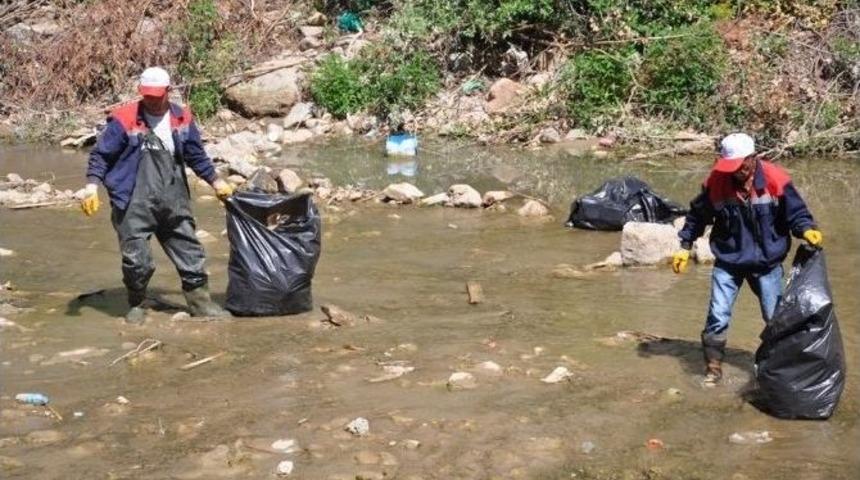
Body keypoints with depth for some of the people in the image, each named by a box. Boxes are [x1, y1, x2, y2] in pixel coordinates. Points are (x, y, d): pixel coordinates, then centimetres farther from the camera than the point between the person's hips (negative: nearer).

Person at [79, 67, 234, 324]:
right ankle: (136, 305, 18)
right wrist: (92, 186, -15)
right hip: (134, 204, -4)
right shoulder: (124, 119, -6)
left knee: (190, 252, 8)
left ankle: (200, 302, 20)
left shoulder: (182, 119, 7)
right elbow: (101, 155, -3)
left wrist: (216, 182, 20)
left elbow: (197, 156, 18)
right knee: (136, 259, -4)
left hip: (173, 201, 4)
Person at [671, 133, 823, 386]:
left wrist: (807, 230, -29)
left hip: (767, 263, 0)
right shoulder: (717, 180, -12)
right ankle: (713, 366, 12)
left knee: (776, 317, 10)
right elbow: (698, 214, 2)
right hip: (728, 261, 1)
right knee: (718, 316, -3)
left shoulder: (775, 179, -17)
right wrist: (685, 246, 2)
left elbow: (795, 212, -8)